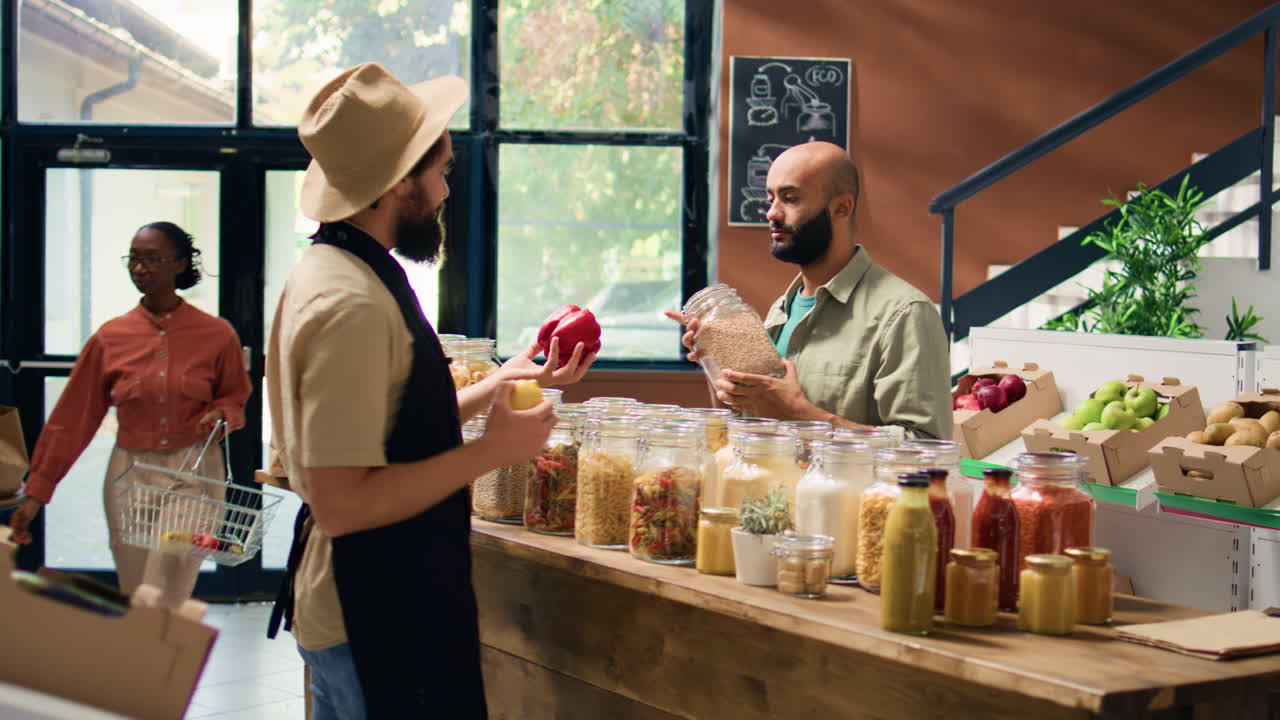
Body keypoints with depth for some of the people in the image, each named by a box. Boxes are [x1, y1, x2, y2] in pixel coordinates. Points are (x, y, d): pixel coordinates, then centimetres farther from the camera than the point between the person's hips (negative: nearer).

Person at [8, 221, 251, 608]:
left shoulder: (216, 335, -2)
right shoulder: (110, 339, 1)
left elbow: (236, 397, 14)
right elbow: (70, 419, 4)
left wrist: (222, 413, -10)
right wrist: (36, 492, 2)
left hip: (193, 474, -2)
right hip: (130, 474, 2)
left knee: (167, 606, -9)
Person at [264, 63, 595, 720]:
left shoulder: (328, 271, 9)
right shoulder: (352, 305, -23)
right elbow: (341, 503, -27)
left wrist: (498, 383, 14)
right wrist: (489, 451, -20)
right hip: (379, 622, -10)